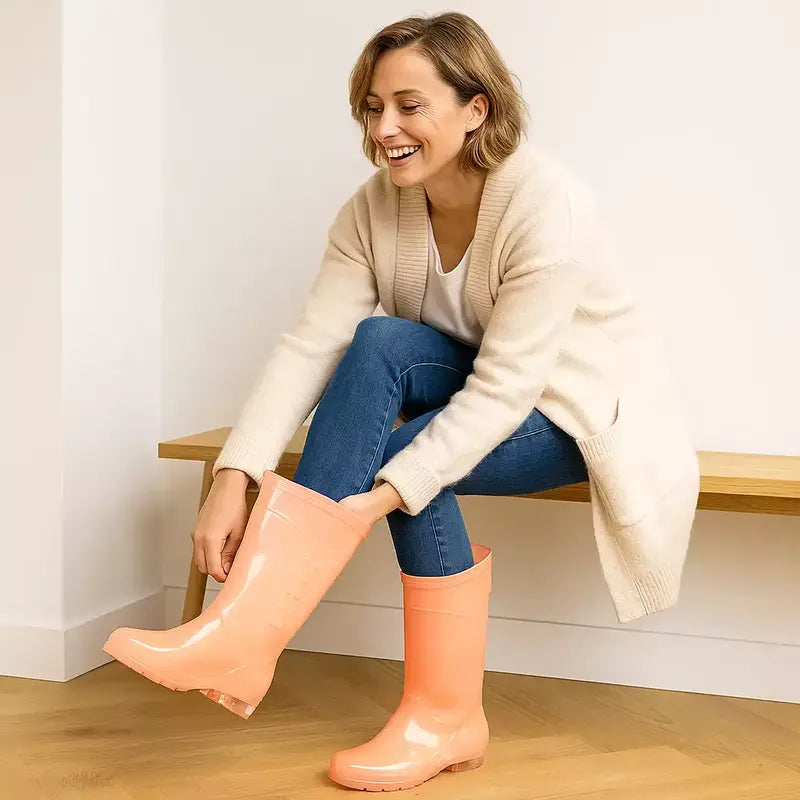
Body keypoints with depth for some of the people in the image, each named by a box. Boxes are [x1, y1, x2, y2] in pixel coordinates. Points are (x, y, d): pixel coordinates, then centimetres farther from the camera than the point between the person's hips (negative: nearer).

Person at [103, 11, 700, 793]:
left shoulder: (546, 207, -27)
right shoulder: (375, 208, -10)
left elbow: (504, 390, -30)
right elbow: (309, 344, -18)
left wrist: (386, 491, -39)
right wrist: (234, 477, -30)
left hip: (581, 410, -4)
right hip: (481, 395, 5)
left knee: (398, 462, -30)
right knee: (378, 342, -28)